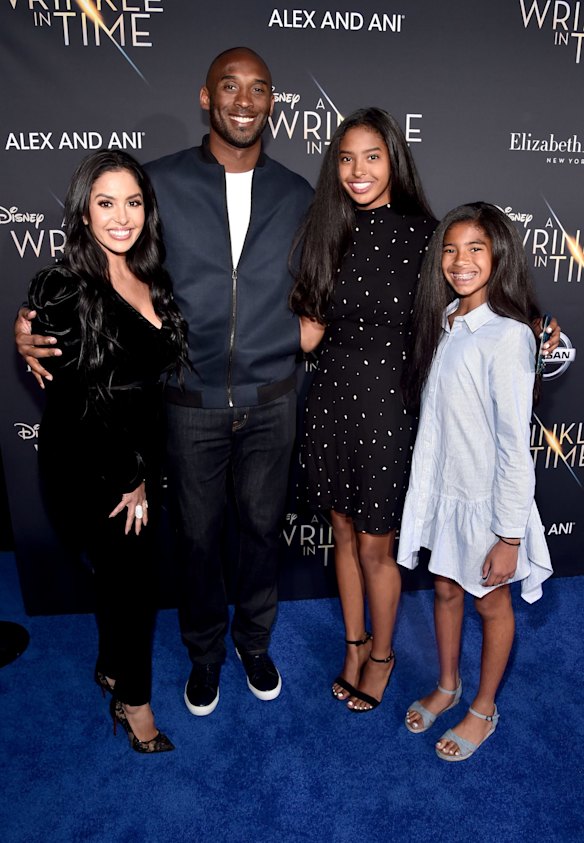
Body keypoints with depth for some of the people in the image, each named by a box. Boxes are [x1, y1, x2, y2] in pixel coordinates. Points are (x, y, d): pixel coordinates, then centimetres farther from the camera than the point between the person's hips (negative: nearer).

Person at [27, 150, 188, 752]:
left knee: (121, 572, 19)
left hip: (140, 462, 5)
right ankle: (133, 699, 34)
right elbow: (77, 401, -16)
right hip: (87, 471, -5)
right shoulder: (61, 289, -17)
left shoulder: (153, 282, 3)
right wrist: (127, 477, -9)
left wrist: (143, 473, 5)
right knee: (131, 577, 7)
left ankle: (112, 669, 46)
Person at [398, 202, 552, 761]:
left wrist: (509, 536, -16)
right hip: (441, 489, 6)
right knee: (445, 590, 22)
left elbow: (515, 446, -20)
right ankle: (447, 685, 46)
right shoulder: (443, 321, 1)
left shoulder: (508, 337, -21)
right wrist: (425, 488, 11)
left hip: (487, 500, -6)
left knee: (491, 604, 16)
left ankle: (483, 710, 39)